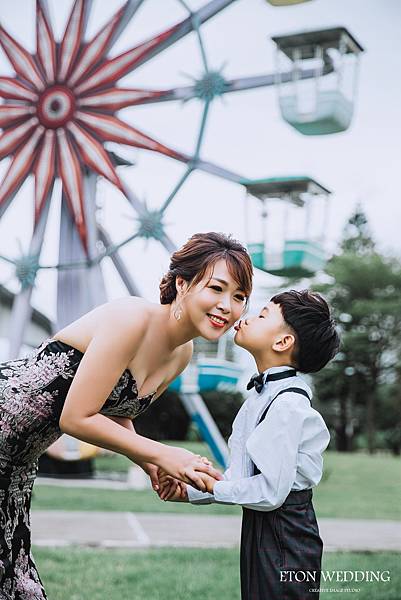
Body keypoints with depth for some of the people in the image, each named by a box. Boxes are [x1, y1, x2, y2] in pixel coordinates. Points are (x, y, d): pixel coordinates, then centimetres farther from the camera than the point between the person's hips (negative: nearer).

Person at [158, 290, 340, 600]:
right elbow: (243, 475, 11)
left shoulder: (287, 404, -21)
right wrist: (188, 492, 1)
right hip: (260, 528, 9)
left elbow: (271, 491, -24)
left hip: (283, 537, -9)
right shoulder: (263, 392, 8)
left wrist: (214, 487, -12)